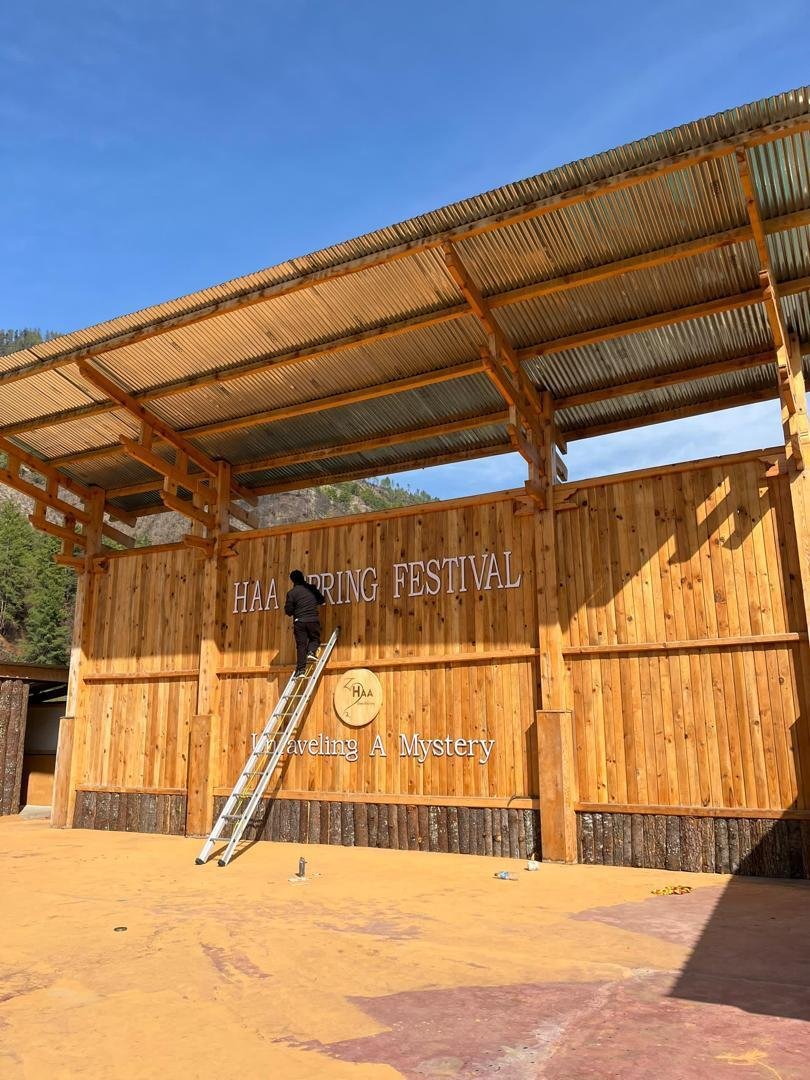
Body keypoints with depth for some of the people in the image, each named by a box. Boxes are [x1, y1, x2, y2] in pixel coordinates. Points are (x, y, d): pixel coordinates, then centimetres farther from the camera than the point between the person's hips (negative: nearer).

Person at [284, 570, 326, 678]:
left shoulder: (292, 593, -3)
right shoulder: (312, 588, 5)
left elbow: (288, 611, -3)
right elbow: (322, 600, 17)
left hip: (299, 621, -1)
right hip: (313, 620, 1)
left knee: (301, 645, 2)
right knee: (315, 638, 23)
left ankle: (301, 669, -4)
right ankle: (311, 652, -6)